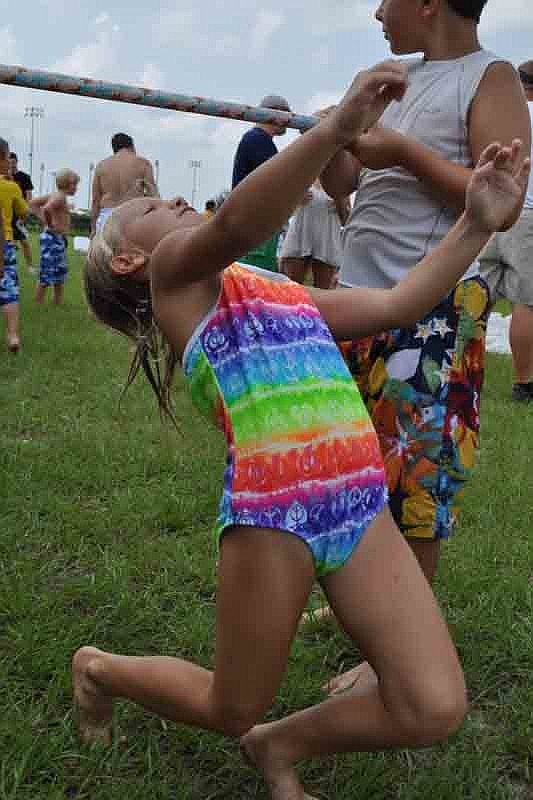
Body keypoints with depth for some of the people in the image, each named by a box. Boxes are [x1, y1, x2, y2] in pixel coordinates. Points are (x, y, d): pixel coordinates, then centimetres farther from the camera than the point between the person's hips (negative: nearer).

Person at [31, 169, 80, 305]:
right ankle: (38, 304, 1)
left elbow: (33, 203, 18)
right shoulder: (60, 197, -16)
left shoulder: (54, 195, 12)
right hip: (54, 238, -10)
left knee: (60, 273, 18)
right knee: (47, 273, -4)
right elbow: (46, 208, -35)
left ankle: (58, 302, 27)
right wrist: (50, 223, -20)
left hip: (58, 239, 10)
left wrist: (42, 218, 10)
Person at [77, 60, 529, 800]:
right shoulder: (177, 269, 4)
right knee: (231, 711, 12)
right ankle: (100, 668, 41)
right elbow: (237, 221, -19)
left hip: (358, 502, 7)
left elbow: (399, 304, 19)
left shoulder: (286, 293, 25)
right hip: (271, 506, -6)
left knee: (435, 710, -1)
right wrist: (338, 127, -30)